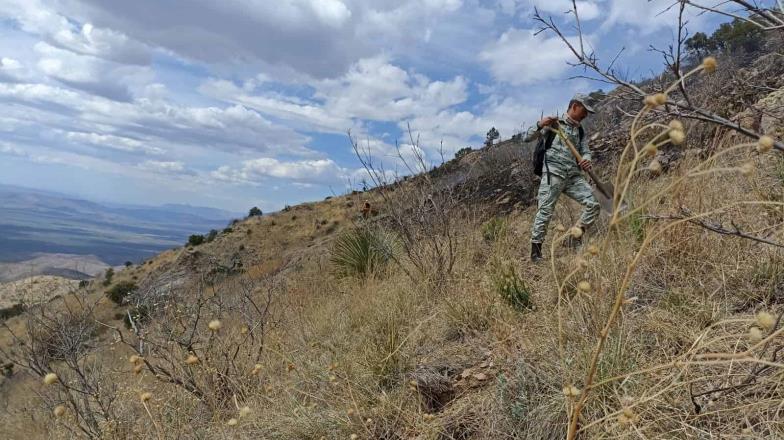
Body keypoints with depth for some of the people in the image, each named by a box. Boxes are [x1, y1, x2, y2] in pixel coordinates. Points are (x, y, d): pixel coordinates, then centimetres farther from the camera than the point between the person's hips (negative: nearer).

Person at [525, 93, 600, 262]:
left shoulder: (580, 130, 18)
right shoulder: (554, 122, 1)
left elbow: (585, 151, 14)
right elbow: (528, 138, -1)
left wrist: (586, 160, -10)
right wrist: (540, 125, -21)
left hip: (574, 175, 6)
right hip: (553, 173, -6)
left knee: (593, 204, -3)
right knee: (545, 211, -9)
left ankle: (577, 238, 13)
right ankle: (535, 251, 0)